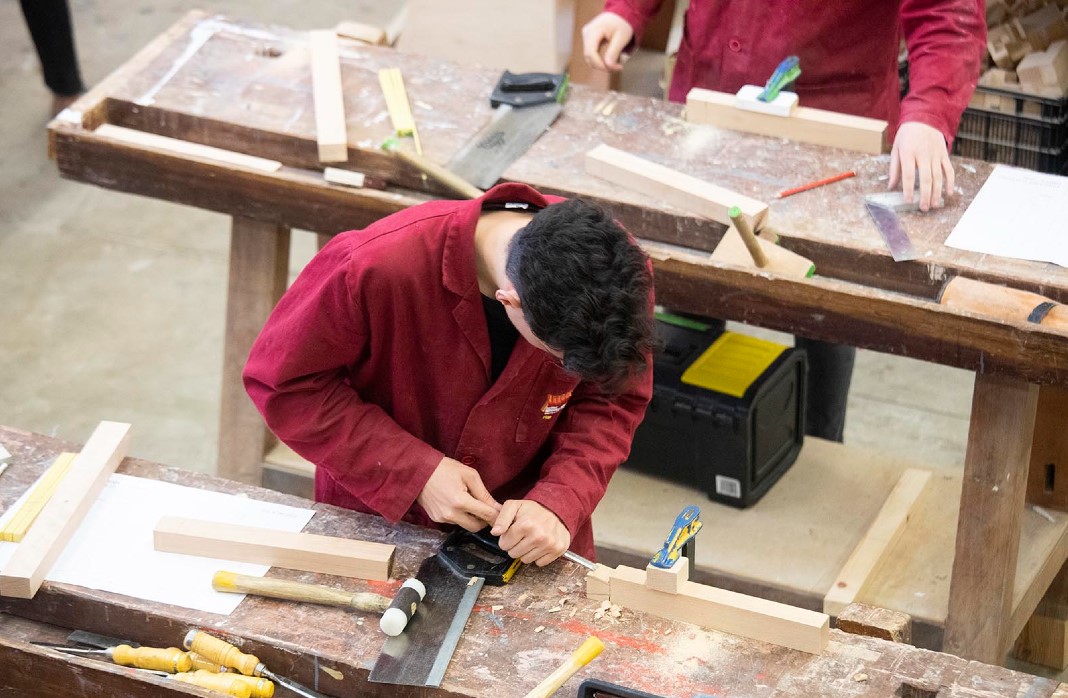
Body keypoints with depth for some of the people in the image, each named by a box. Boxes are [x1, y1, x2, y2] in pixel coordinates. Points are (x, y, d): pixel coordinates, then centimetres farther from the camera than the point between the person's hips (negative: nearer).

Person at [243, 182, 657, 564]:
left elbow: (612, 403, -5)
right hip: (376, 523, -2)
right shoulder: (378, 266, -30)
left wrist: (559, 503, -22)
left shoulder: (617, 273, -21)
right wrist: (415, 472, -22)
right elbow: (283, 383, -16)